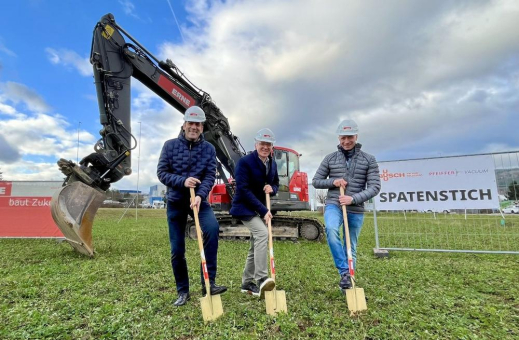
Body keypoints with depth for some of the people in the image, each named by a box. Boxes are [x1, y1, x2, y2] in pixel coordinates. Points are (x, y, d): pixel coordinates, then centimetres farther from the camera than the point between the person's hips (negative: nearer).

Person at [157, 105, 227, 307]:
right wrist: (182, 181, -22)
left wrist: (200, 196, -26)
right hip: (175, 202, 1)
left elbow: (210, 176, -9)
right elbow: (161, 173, -6)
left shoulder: (209, 149, -2)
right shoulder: (170, 145, -2)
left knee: (212, 227, -29)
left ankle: (208, 282, -18)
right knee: (177, 249, 5)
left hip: (199, 200, 0)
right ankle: (182, 291, 25)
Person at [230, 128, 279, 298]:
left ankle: (247, 283, 24)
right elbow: (243, 190, -22)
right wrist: (263, 210, -24)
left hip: (261, 208, 8)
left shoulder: (273, 164, 4)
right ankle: (261, 279, -22)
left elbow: (276, 183, 16)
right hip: (245, 207, -8)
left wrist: (272, 188, -11)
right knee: (262, 233, -28)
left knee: (256, 245, 11)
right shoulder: (245, 162, -18)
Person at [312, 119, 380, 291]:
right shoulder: (330, 158, 4)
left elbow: (374, 187, -5)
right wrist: (333, 182, -10)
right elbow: (316, 181, 9)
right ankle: (344, 272, -19)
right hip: (333, 205, 0)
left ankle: (348, 283, 28)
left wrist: (353, 199, -19)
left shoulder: (369, 160, 1)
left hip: (356, 210, 1)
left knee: (351, 249, 9)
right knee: (331, 229, -32)